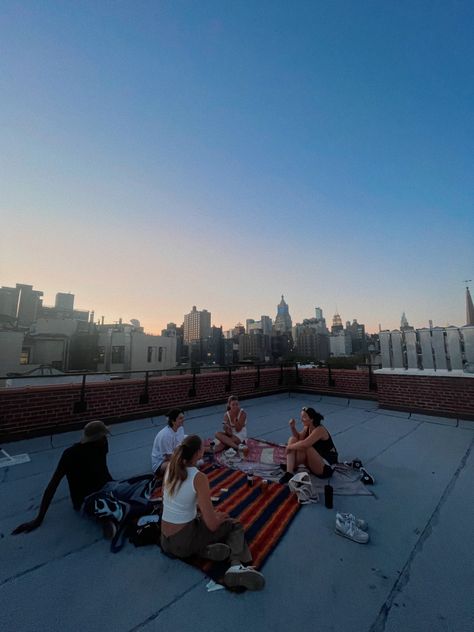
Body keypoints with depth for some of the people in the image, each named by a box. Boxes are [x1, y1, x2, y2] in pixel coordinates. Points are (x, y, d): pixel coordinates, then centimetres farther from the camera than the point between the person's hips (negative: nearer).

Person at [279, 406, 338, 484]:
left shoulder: (319, 430, -26)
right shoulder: (307, 427, -1)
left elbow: (304, 444, -38)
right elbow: (298, 438, 9)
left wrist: (289, 447, -23)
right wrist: (293, 427, -9)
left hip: (326, 467, -9)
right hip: (313, 461, 9)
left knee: (304, 447, -33)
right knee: (292, 439, -6)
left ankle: (292, 468, -7)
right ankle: (289, 472, -18)